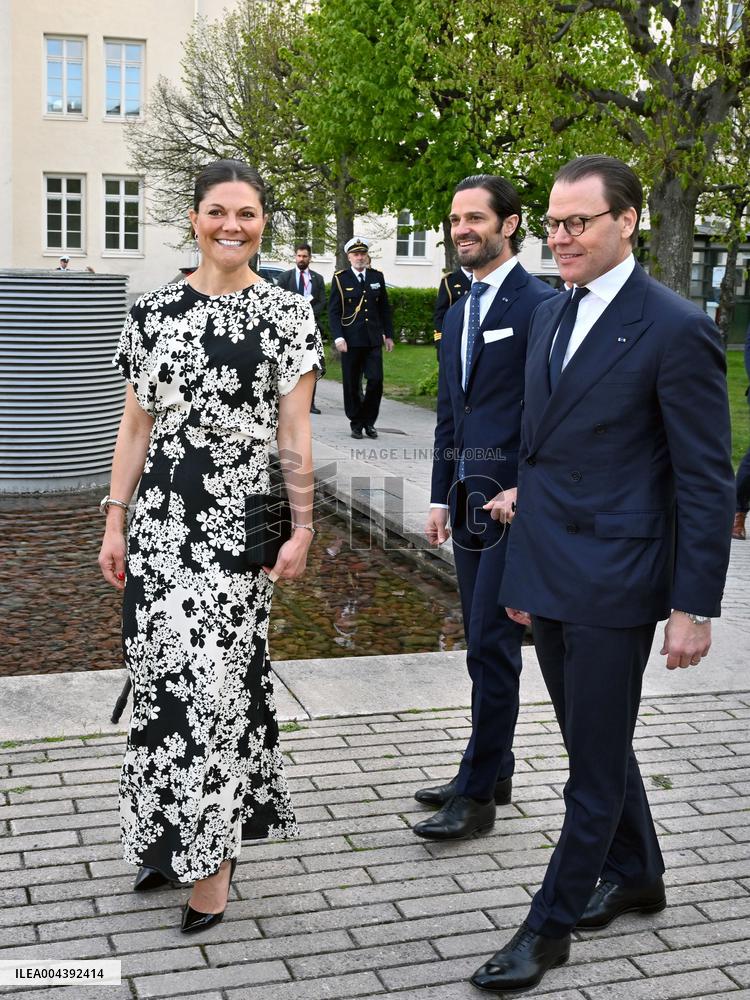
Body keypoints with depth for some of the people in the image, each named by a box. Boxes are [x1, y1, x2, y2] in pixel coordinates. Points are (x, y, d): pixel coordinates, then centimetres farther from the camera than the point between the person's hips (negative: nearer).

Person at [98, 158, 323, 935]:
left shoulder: (286, 315, 0)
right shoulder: (153, 312, 8)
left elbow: (294, 434, -1)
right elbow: (136, 425, 9)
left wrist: (302, 527, -3)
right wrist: (114, 522, 7)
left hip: (240, 521, -3)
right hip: (160, 519, 3)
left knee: (214, 673, -4)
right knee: (161, 670, 7)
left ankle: (212, 854, 10)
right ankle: (168, 835, 26)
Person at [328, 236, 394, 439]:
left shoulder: (377, 276, 9)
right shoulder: (340, 278, 0)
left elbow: (384, 308, 15)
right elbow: (333, 311, -2)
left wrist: (388, 334, 12)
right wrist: (338, 337, -12)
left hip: (373, 339, 2)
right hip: (351, 340, -2)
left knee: (376, 380, -5)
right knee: (352, 384, 2)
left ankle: (368, 421, 10)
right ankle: (356, 424, 14)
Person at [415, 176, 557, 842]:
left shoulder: (539, 305, -9)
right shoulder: (458, 313, 17)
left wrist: (524, 492, -19)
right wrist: (441, 497, 17)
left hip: (514, 499, -8)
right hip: (469, 498, 8)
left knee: (493, 644, -5)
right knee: (482, 642, 15)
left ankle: (477, 797, 5)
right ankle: (494, 772, 27)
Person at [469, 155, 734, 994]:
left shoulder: (676, 329, -13)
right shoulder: (550, 315, 10)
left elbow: (707, 483, -12)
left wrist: (693, 608, -14)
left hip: (611, 581, -7)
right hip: (546, 575, 8)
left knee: (595, 764, 6)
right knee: (594, 743, 21)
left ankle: (550, 925, 20)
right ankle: (635, 874, 41)